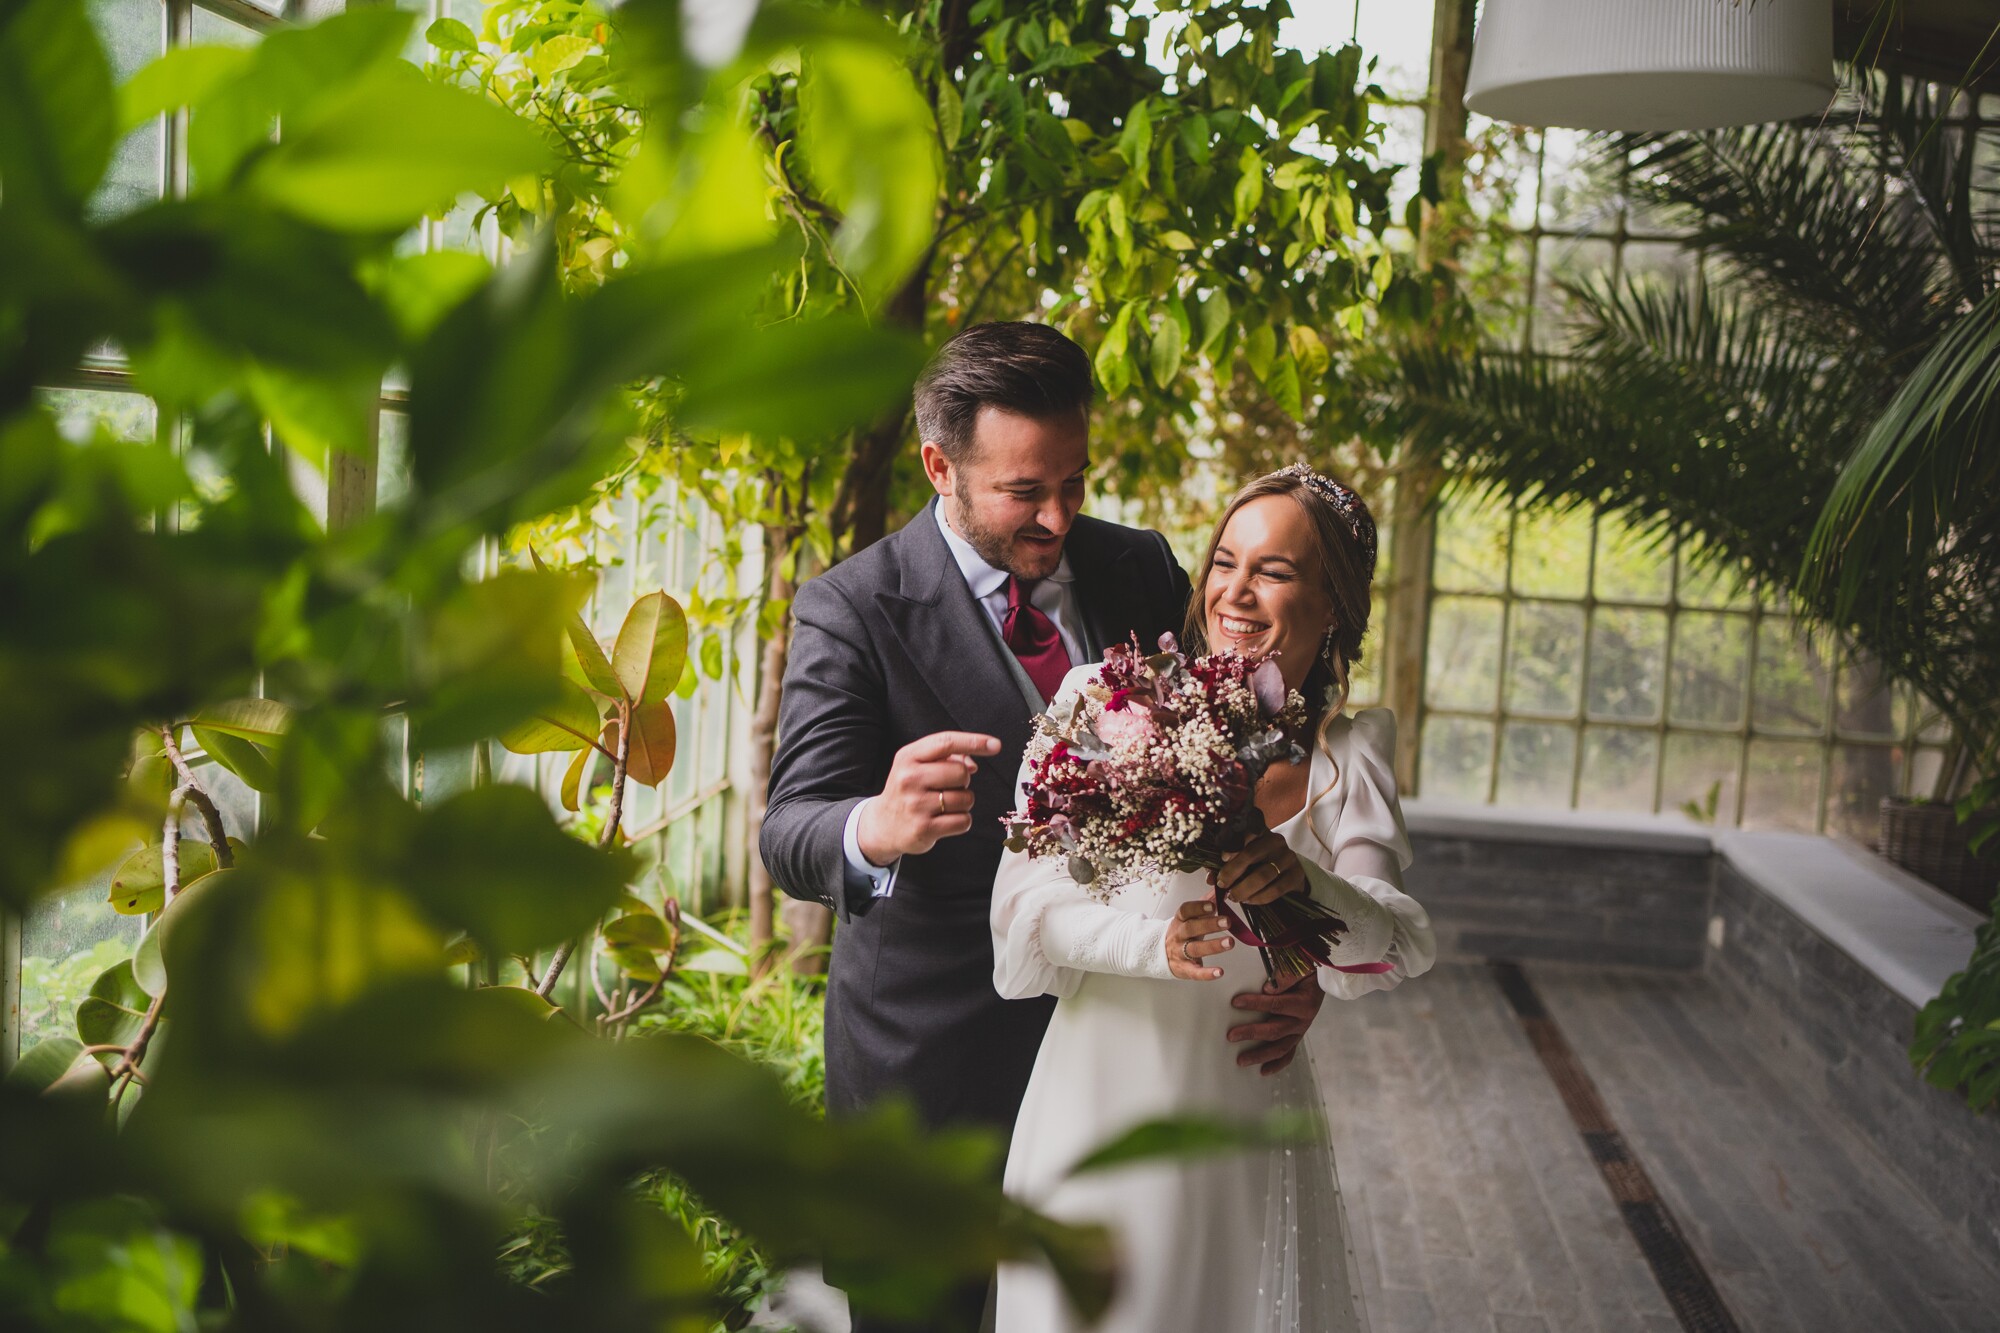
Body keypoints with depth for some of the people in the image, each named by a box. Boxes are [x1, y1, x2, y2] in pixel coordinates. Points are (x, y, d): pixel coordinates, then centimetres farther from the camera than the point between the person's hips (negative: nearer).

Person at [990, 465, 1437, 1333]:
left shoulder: (1352, 749, 1)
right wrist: (1153, 942, -30)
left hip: (1247, 1122, 3)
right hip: (1106, 1101, -3)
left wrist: (1305, 885, -32)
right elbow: (1030, 897, -12)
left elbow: (1396, 944, -11)